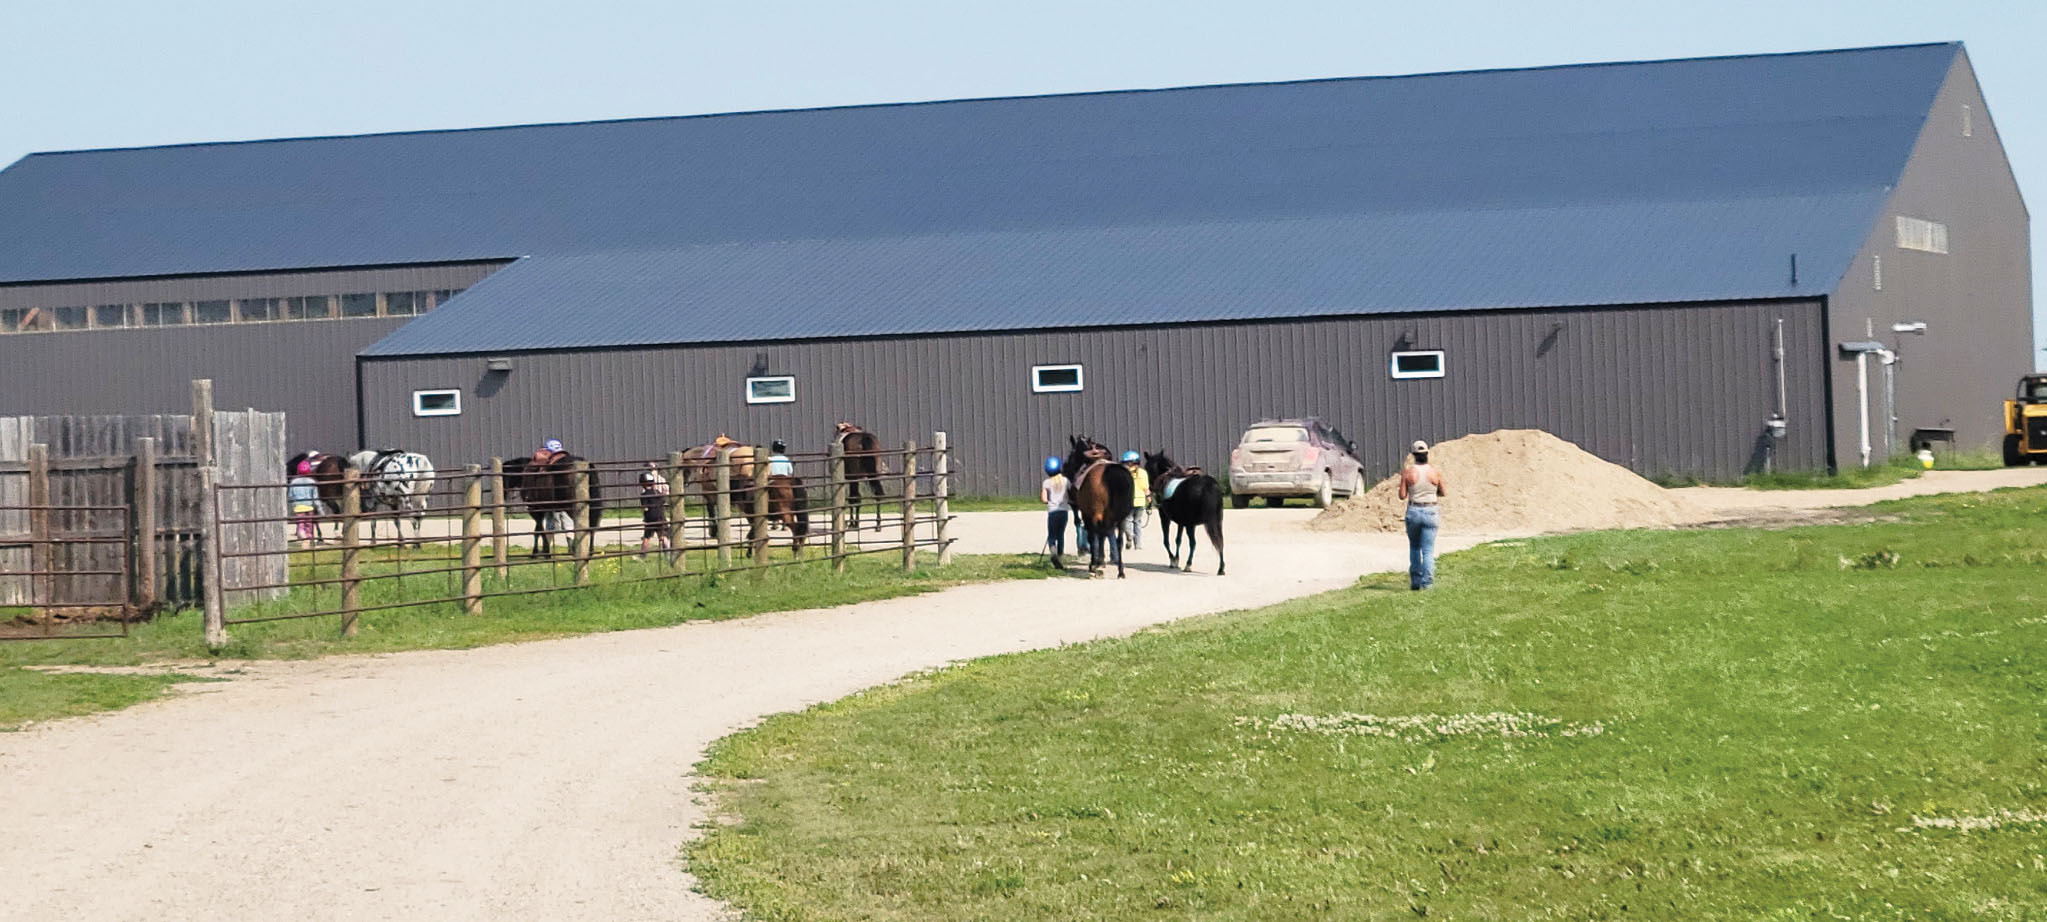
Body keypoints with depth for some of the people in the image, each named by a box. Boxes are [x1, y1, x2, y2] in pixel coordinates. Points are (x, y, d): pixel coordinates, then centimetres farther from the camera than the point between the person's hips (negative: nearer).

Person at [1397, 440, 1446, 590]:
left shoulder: (1408, 472, -7)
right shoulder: (1435, 472, -5)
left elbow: (1402, 495, -4)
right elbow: (1444, 493, 5)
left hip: (1413, 511, 0)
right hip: (1430, 512, 0)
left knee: (1414, 548, 18)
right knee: (1428, 550, 2)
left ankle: (1415, 581, 14)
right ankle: (1426, 582, -8)